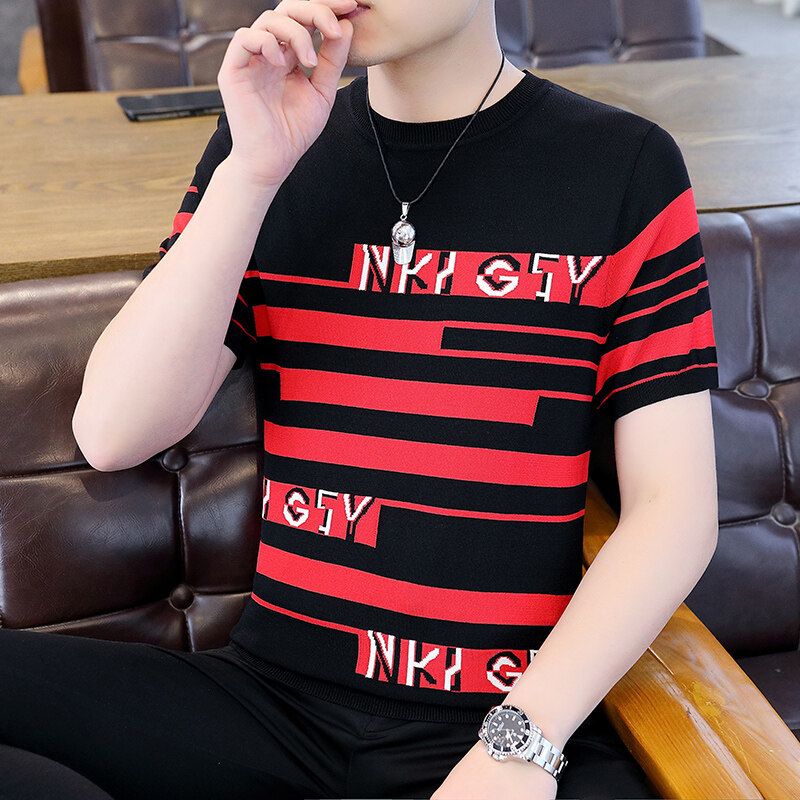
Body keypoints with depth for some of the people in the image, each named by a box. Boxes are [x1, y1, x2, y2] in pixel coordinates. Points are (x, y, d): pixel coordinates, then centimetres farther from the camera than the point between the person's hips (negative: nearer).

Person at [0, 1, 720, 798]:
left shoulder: (623, 166, 1)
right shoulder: (262, 145, 9)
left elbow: (675, 505, -3)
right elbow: (113, 435, -2)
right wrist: (253, 173, -10)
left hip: (525, 712, -2)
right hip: (275, 695, 3)